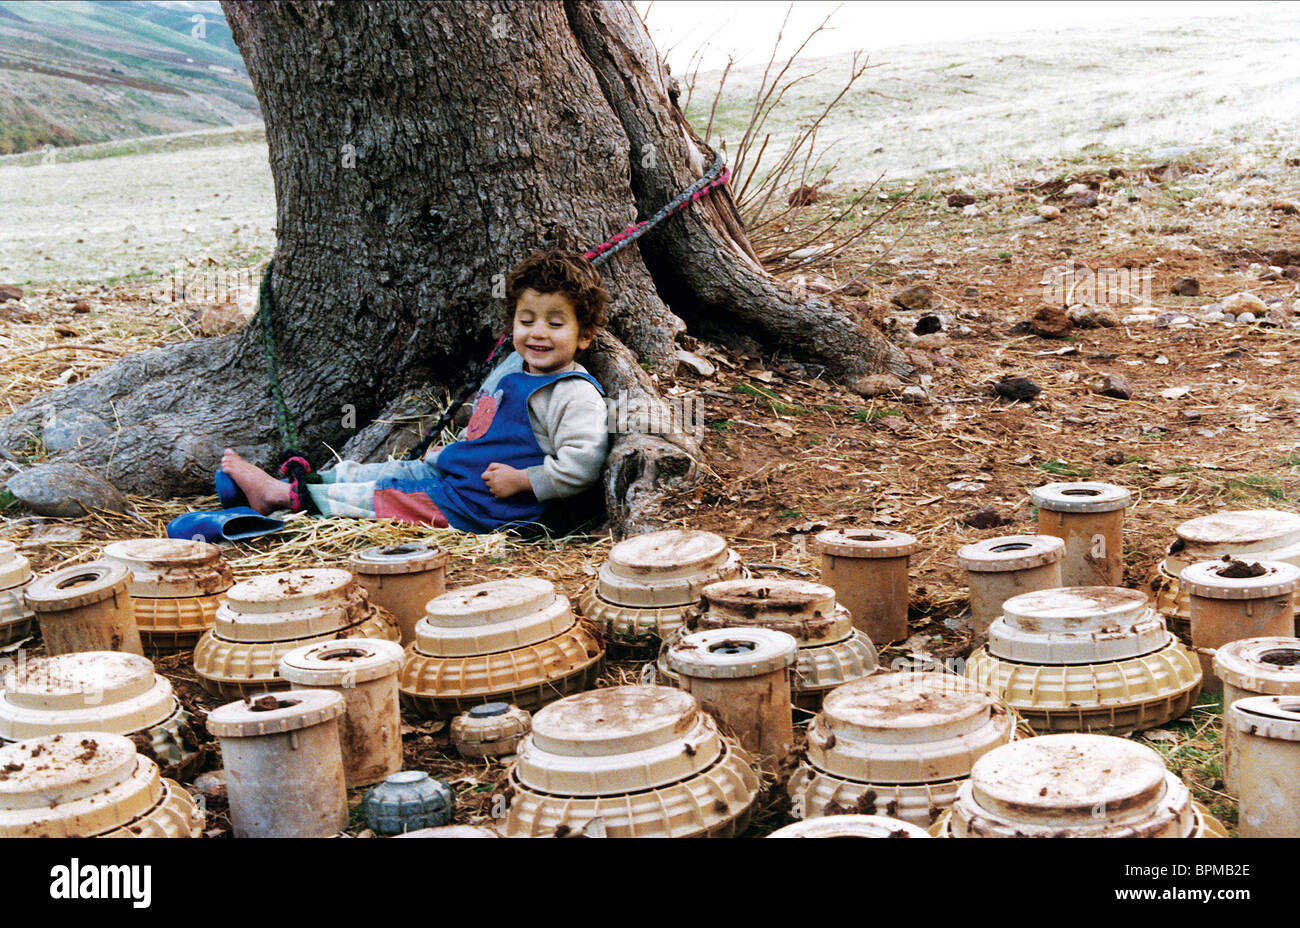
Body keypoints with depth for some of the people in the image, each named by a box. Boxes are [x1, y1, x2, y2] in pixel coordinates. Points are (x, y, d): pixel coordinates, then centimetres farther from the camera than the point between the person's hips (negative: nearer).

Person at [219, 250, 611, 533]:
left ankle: (282, 496, 7)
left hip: (478, 504, -9)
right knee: (383, 472, 11)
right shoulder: (512, 367, 11)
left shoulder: (575, 394, -19)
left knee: (378, 498, -4)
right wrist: (453, 451, 19)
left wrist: (520, 480, -23)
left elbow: (580, 467, -27)